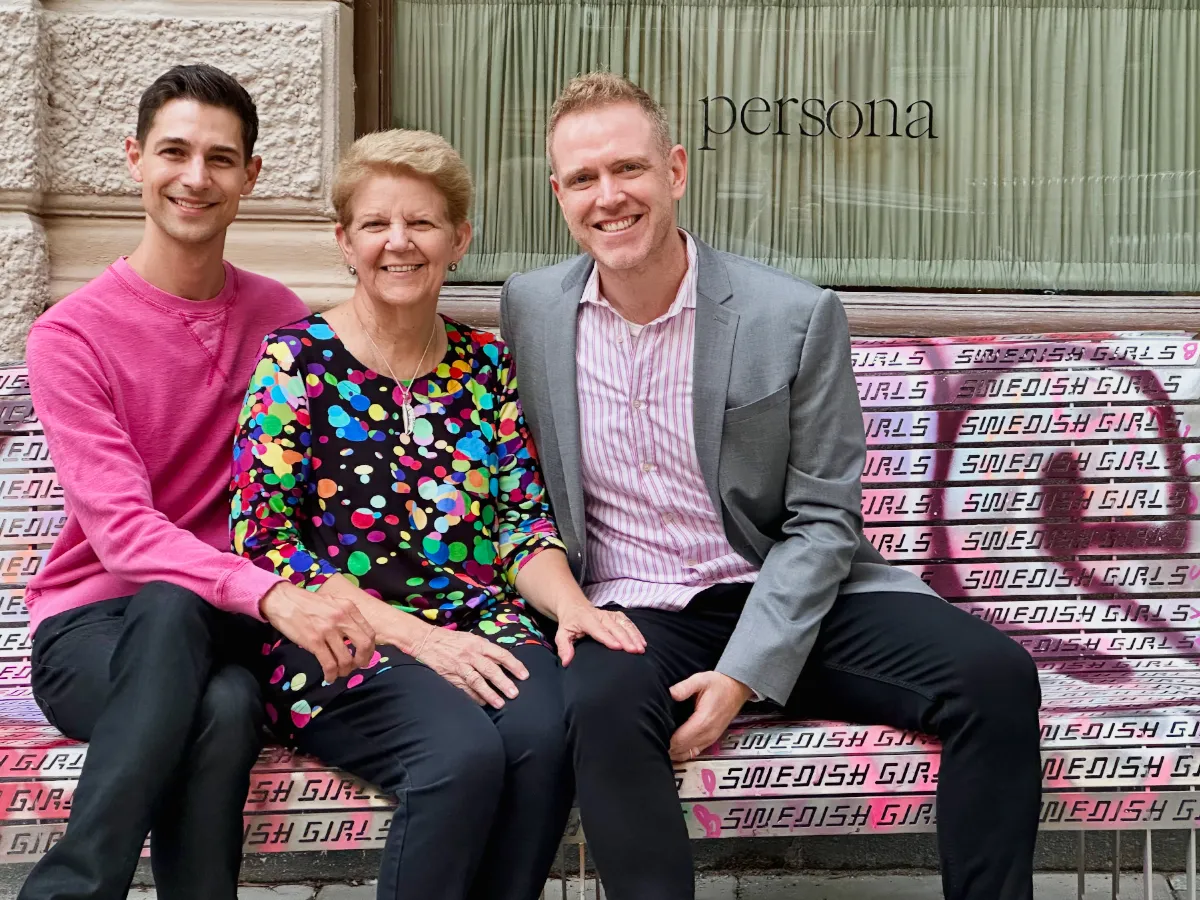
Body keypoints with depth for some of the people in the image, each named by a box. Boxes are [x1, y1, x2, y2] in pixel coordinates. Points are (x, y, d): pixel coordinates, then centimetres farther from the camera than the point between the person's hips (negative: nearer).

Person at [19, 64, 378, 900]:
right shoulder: (71, 334, -5)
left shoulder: (281, 320, 6)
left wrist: (323, 597, -19)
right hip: (92, 628, -2)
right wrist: (269, 593, -35)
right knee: (170, 612, -37)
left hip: (229, 629, 2)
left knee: (227, 706, -34)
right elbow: (122, 529, -18)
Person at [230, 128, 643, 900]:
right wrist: (416, 635, -16)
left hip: (479, 628, 4)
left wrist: (572, 605, -11)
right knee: (464, 752, -32)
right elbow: (267, 543, -7)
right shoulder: (297, 360, 0)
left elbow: (522, 522, 11)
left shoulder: (486, 364, 12)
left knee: (545, 734, -29)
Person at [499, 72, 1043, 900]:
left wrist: (742, 674, -18)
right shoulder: (527, 309, 1)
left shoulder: (797, 317, -8)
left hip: (789, 599, 0)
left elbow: (823, 522, -7)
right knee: (598, 704, -35)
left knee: (994, 676, -21)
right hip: (627, 614, 0)